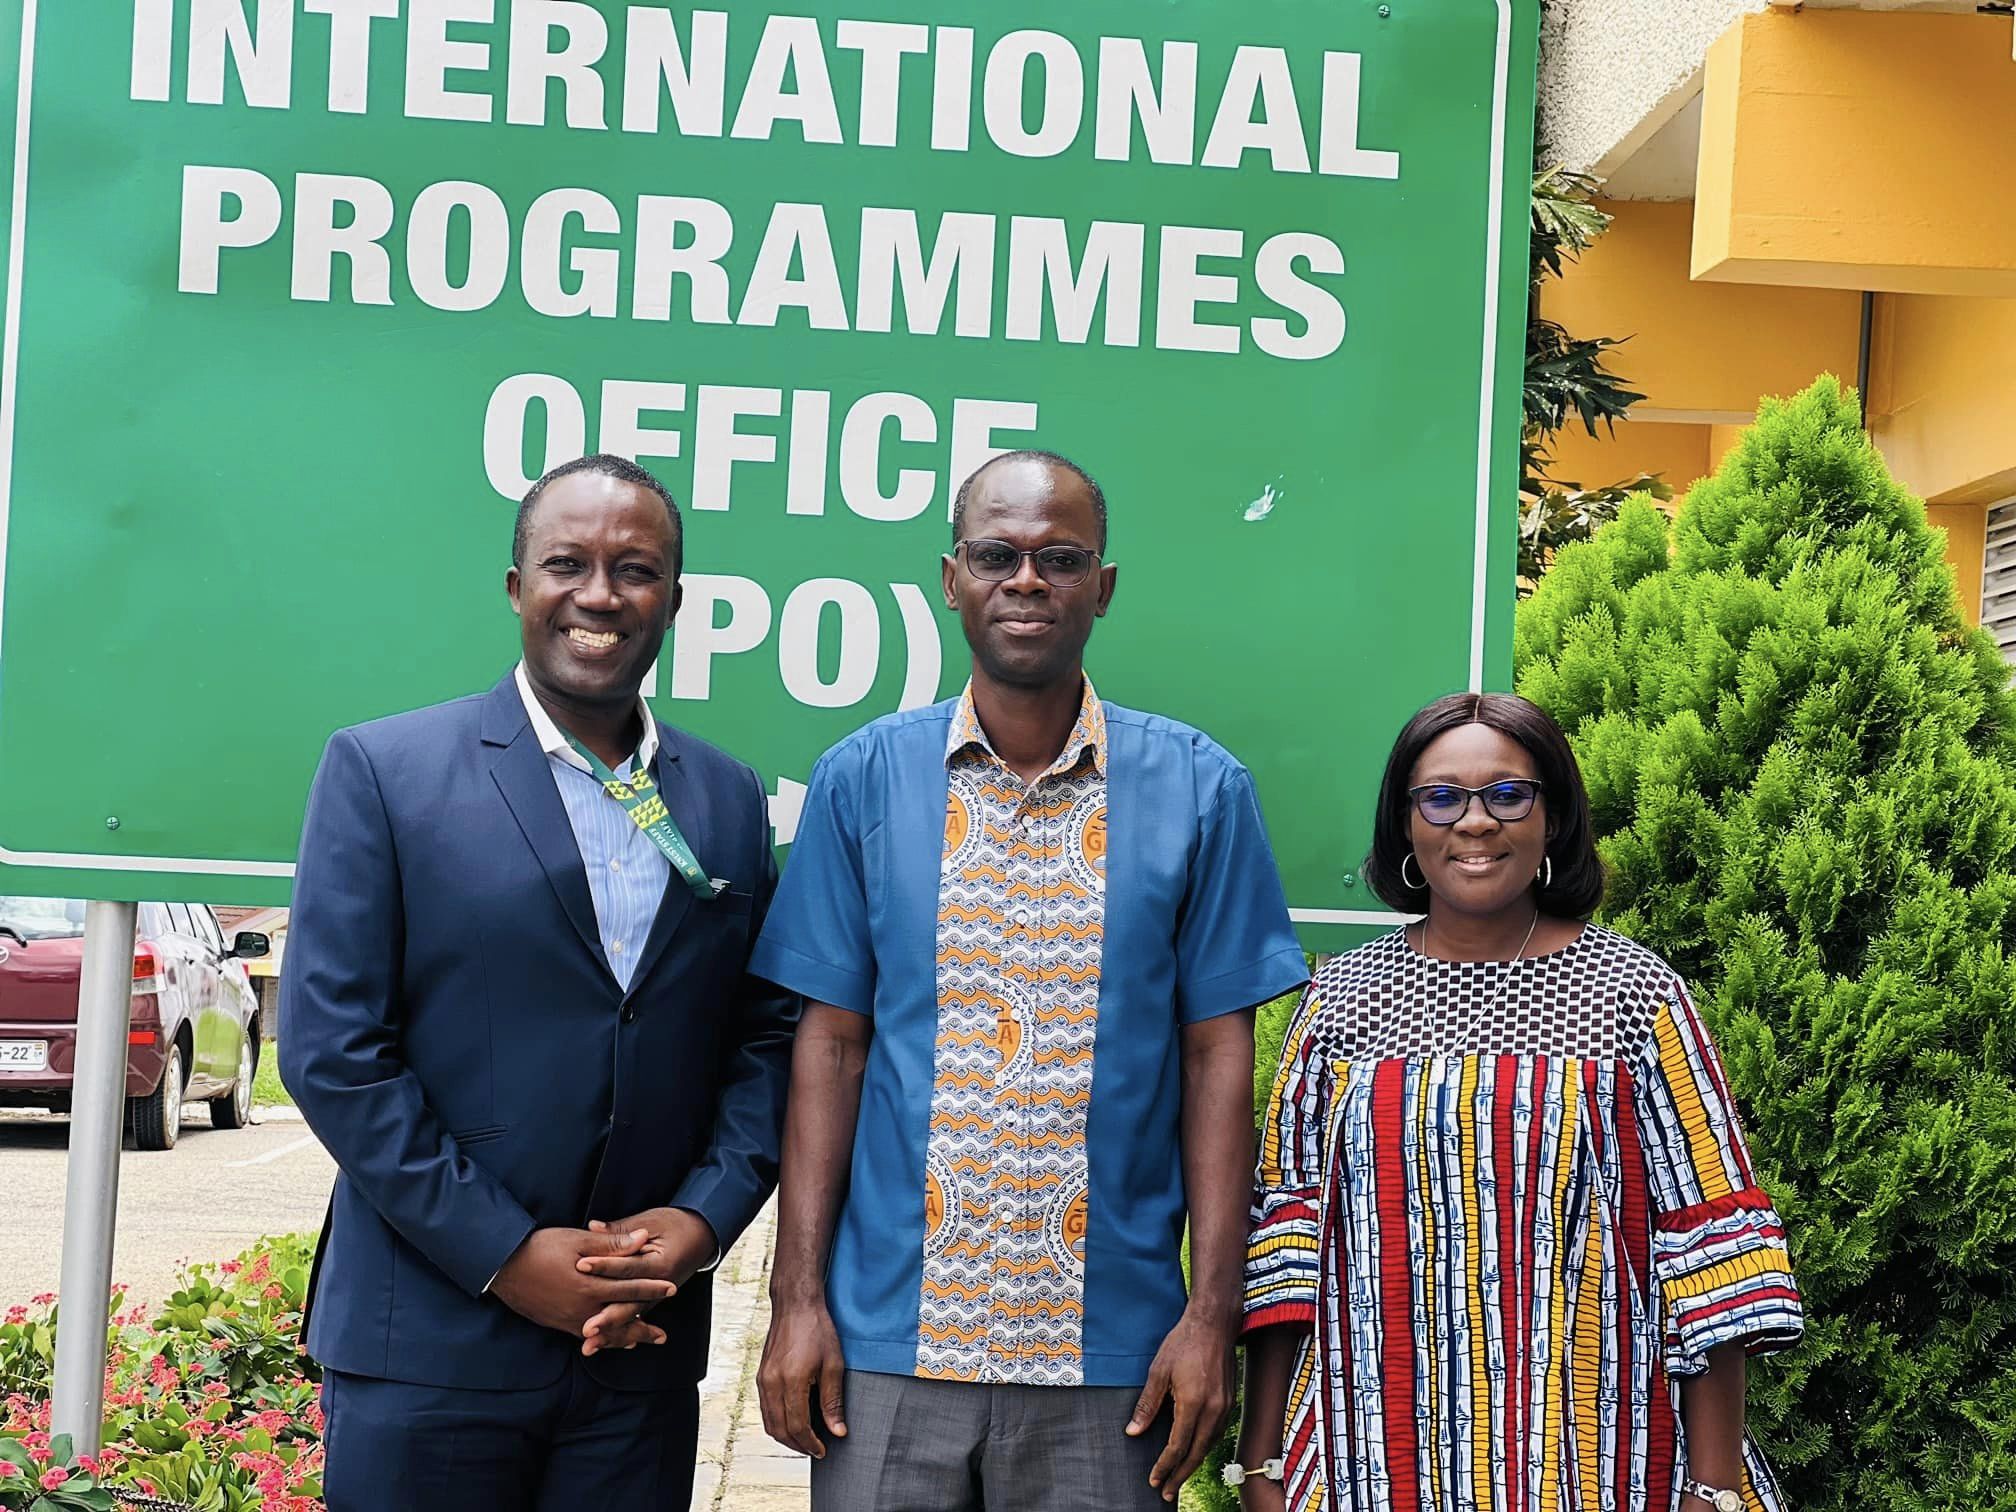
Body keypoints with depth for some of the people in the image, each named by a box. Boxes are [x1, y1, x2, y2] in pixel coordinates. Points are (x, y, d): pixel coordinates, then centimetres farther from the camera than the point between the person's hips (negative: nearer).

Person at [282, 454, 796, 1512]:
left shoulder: (730, 800, 9)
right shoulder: (381, 770, -2)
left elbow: (770, 1035, 10)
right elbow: (332, 1049, -7)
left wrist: (703, 1218, -7)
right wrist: (508, 1255, -11)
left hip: (645, 1342, 3)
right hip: (428, 1343, -3)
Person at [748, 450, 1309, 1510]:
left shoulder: (1199, 790, 0)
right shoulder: (863, 779, 2)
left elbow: (1217, 1057, 0)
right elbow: (831, 1043, 3)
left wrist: (1212, 1315, -4)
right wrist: (797, 1297, -2)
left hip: (1107, 1343, 0)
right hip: (887, 1332, 1)